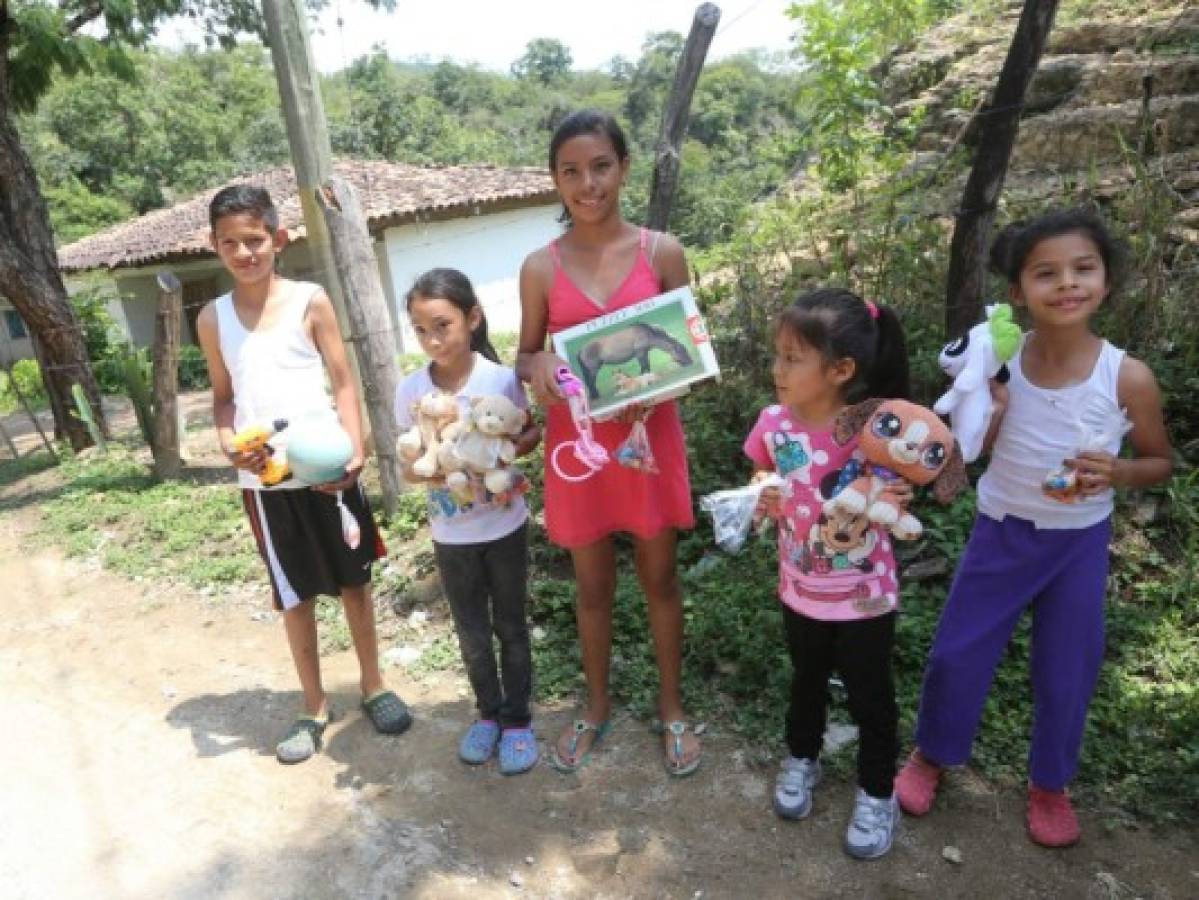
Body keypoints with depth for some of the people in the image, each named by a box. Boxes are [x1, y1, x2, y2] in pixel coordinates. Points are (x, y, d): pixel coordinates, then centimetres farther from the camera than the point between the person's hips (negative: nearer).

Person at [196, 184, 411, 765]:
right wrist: (230, 445, -9)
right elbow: (223, 396, 11)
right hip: (263, 479, 2)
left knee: (353, 581, 11)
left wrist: (354, 451, -17)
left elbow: (343, 382, -3)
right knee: (294, 595, 13)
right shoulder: (213, 318, 4)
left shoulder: (310, 301, -3)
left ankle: (373, 685, 31)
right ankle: (313, 706, 30)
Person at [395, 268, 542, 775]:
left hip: (504, 527, -2)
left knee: (510, 627, 13)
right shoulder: (410, 391, -8)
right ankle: (488, 713, 39)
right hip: (450, 535, 2)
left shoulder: (502, 379, -14)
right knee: (472, 634, 17)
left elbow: (529, 434, 0)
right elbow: (408, 466, 0)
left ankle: (517, 720, 31)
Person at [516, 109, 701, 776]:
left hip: (650, 435, 0)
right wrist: (538, 365, -18)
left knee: (659, 575, 13)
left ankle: (672, 707, 35)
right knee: (593, 584, 14)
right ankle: (598, 706, 37)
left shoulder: (662, 253, -3)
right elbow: (526, 357, 6)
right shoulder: (541, 268, -2)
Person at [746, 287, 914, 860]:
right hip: (801, 591, 3)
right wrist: (763, 502, -18)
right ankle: (802, 758, 51)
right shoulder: (774, 423, -12)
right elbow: (761, 490, 3)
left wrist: (893, 502, -32)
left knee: (869, 694, 16)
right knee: (807, 681, 25)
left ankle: (877, 792, 40)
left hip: (865, 596, -3)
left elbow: (893, 500, -10)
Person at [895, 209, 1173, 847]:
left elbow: (1160, 463, -2)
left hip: (1080, 542, 0)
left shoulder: (1128, 377, -16)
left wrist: (1117, 473, -24)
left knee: (1067, 671, 13)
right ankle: (932, 754, 35)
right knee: (957, 651, 9)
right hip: (1001, 531, 1)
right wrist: (983, 408, -24)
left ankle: (1049, 784, 39)